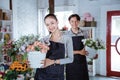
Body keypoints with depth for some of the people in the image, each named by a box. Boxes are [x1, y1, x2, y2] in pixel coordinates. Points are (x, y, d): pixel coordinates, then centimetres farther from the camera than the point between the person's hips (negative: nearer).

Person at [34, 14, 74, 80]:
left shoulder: (67, 39, -4)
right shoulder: (44, 39, 3)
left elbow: (70, 59, -6)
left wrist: (54, 61, -16)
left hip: (57, 74, -2)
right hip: (42, 73, 2)